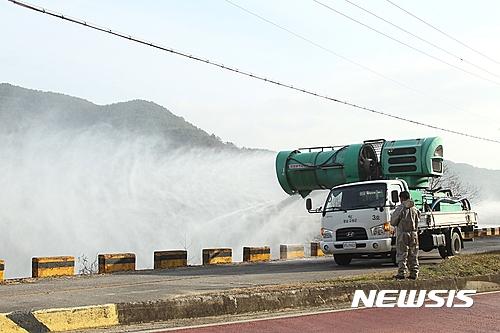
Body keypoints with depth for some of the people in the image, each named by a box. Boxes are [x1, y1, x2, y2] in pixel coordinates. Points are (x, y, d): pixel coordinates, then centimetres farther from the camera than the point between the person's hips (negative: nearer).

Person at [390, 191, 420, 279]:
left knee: (401, 254, -2)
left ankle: (401, 273, -6)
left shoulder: (400, 209, -10)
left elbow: (393, 222, -5)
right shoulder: (415, 209, 7)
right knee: (413, 255, 10)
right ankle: (414, 273, 10)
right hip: (413, 233, 5)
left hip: (402, 233, -5)